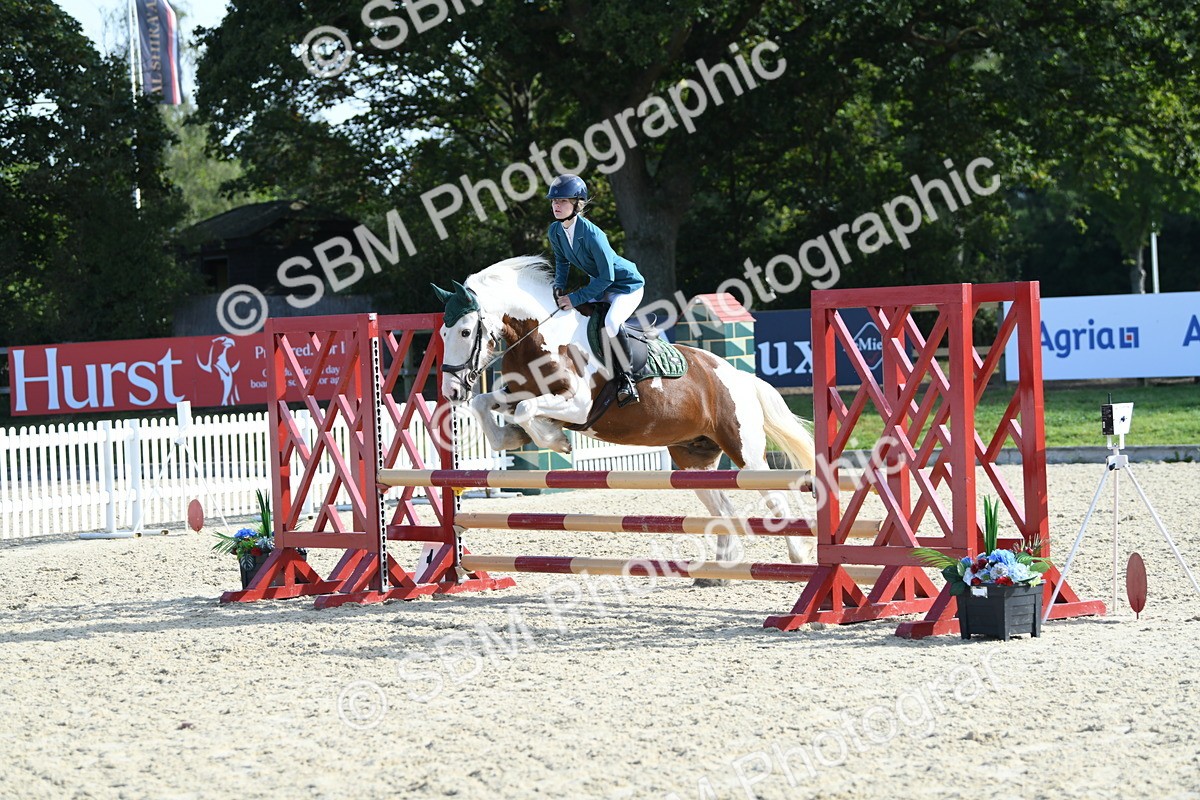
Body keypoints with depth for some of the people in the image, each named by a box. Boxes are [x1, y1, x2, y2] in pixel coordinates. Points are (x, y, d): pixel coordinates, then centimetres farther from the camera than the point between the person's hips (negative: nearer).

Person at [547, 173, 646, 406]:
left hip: (627, 284, -9)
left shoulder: (592, 235, -31)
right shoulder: (555, 231, -8)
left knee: (611, 322, -34)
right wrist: (560, 287, -5)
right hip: (600, 286, 9)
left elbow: (606, 277, -28)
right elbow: (562, 261, 12)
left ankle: (626, 379, -20)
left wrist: (576, 298, -27)